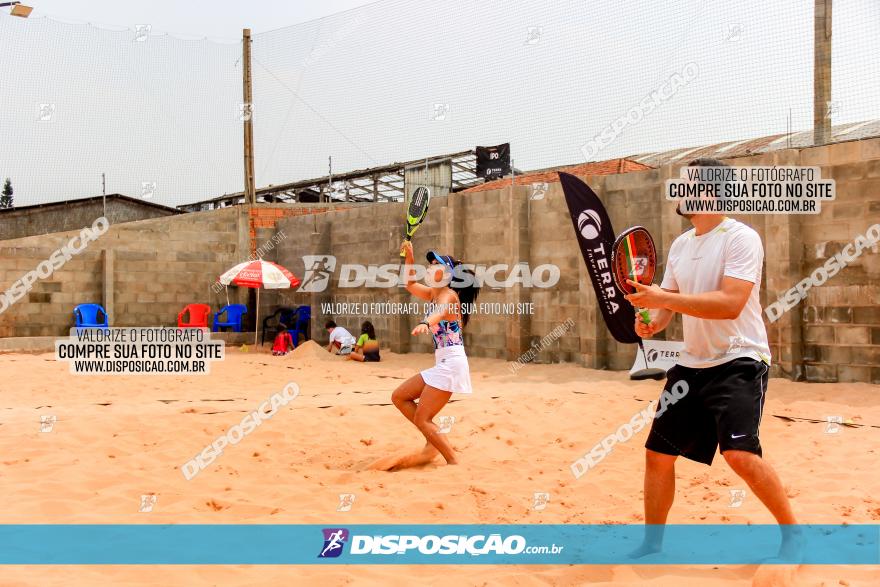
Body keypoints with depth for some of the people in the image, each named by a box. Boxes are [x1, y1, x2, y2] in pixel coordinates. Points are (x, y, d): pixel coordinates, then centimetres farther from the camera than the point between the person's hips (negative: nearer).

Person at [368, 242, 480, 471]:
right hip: (442, 363, 10)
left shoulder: (448, 294, -13)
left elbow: (441, 310, -37)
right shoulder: (434, 293, 15)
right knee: (399, 397, 13)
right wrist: (409, 258, 16)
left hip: (451, 362, -10)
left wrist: (425, 323, -58)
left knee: (422, 419, -9)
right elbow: (410, 285, 29)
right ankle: (434, 442, 13)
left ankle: (454, 462, -3)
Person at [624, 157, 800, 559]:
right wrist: (653, 323, -10)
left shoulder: (741, 238, -13)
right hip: (692, 364, 7)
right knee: (658, 454, 6)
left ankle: (792, 532, 0)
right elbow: (669, 299, 13)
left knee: (740, 454, -23)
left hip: (739, 362, -7)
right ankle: (651, 544, 22)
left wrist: (664, 298, -29)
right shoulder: (680, 244, 10)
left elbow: (730, 303, -25)